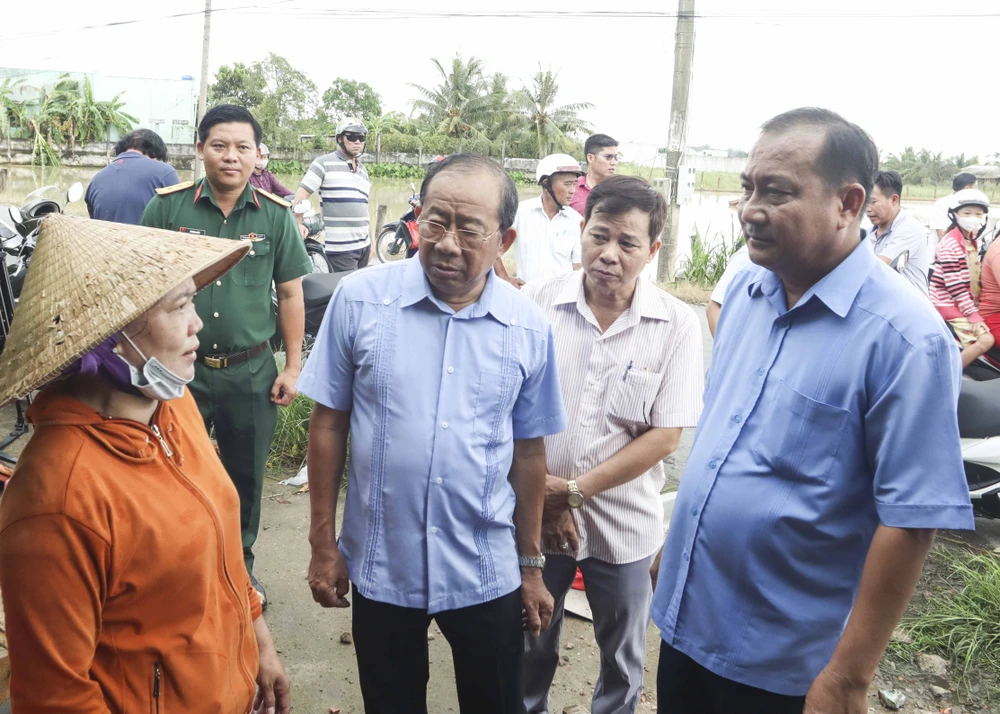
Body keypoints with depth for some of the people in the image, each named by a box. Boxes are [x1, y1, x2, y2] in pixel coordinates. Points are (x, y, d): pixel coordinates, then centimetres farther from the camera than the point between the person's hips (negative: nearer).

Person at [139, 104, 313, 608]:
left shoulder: (275, 216, -2)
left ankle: (240, 567, 36)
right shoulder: (168, 206, -5)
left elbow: (290, 293, 3)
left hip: (251, 372, 1)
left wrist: (292, 366, 0)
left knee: (245, 478, 15)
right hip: (181, 368, 0)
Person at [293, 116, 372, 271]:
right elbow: (301, 195, -3)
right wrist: (298, 224, -12)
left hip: (364, 245, 7)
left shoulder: (363, 170, 20)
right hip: (340, 248, -7)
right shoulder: (324, 163, -2)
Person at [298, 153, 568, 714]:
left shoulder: (530, 327, -7)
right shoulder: (359, 299, -11)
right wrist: (323, 542, -1)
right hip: (380, 567, 0)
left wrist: (532, 564, 7)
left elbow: (528, 451, 2)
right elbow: (328, 424, -3)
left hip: (487, 574, 1)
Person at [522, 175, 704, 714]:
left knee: (622, 659, 20)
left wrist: (574, 491, -15)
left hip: (624, 524, 0)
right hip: (534, 513, 1)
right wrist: (541, 495, -10)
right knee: (529, 644, 22)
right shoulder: (537, 301, -9)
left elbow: (665, 435, -11)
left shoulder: (676, 325, -11)